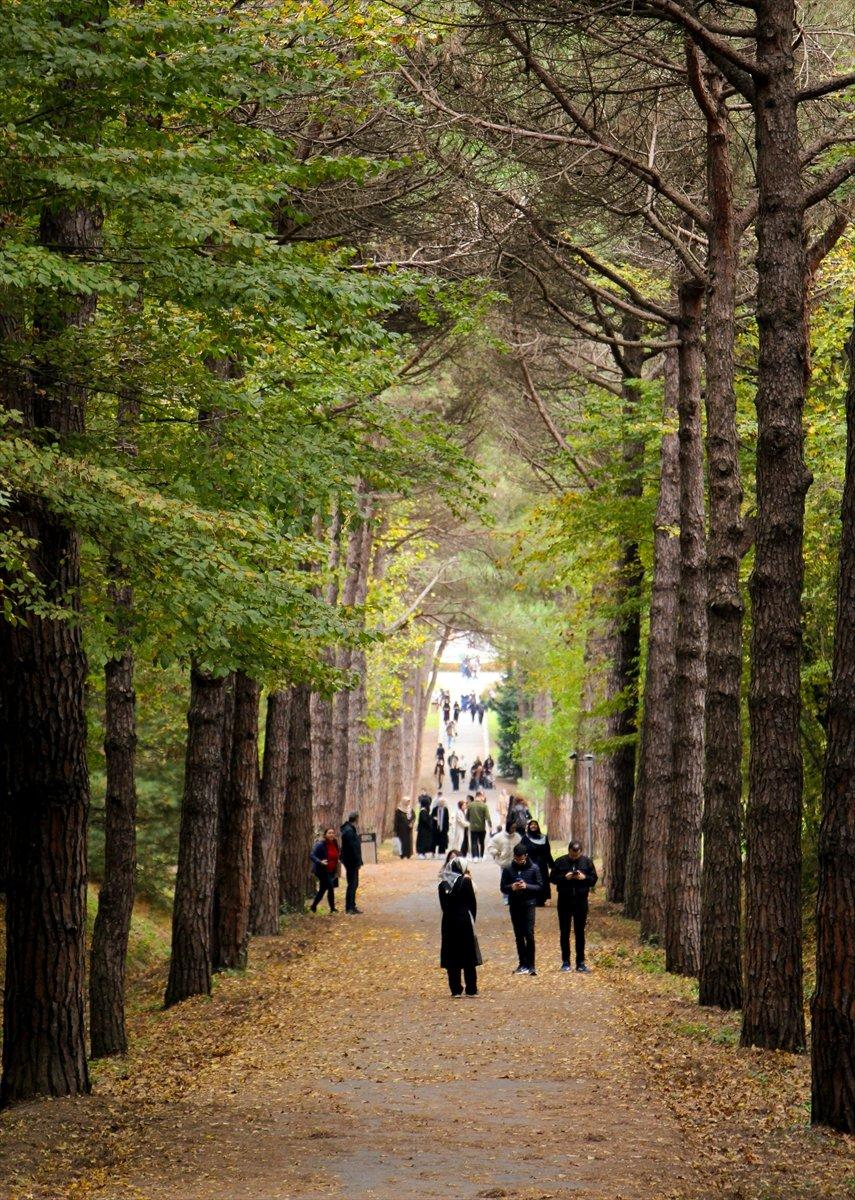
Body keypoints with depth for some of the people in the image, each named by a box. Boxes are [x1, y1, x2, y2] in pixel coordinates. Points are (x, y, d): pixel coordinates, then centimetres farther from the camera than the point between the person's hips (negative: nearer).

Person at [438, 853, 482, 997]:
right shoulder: (465, 881, -7)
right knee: (469, 958, 5)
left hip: (448, 922, 3)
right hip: (465, 921, -3)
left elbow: (443, 905, 7)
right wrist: (472, 919, 8)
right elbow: (473, 903, -3)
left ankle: (455, 989, 4)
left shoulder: (443, 885, 2)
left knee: (452, 957, 6)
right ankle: (471, 989, 6)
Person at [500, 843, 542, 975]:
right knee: (519, 935, 8)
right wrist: (512, 887, -16)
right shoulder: (508, 869, 2)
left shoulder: (533, 868, -2)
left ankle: (530, 965, -5)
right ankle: (523, 964, 15)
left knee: (529, 935, -9)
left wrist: (527, 886, -18)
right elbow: (503, 887, 6)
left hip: (529, 904, -3)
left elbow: (540, 886, 0)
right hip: (514, 905, 3)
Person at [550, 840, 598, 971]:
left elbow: (594, 878, 5)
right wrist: (565, 877, -17)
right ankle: (565, 962, 11)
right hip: (565, 900, -1)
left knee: (580, 932, 6)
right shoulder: (560, 862, -1)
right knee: (564, 932, 4)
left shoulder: (587, 862, 2)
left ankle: (580, 963, 12)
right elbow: (552, 877, 0)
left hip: (581, 900, 1)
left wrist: (584, 877, -16)